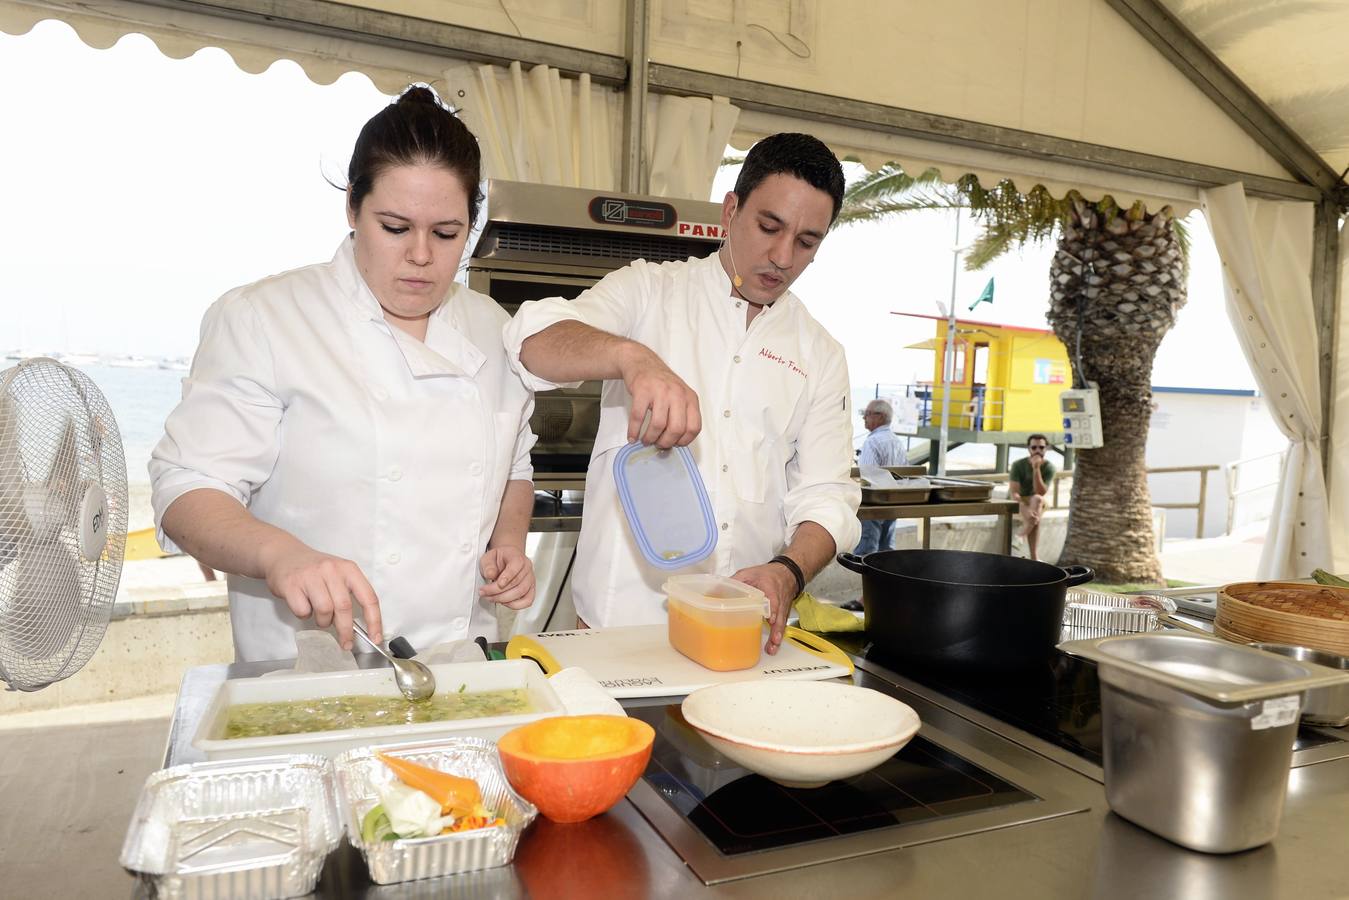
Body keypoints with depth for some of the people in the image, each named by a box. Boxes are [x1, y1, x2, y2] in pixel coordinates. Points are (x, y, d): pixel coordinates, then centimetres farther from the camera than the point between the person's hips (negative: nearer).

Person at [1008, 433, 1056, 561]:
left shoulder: (1049, 467, -11)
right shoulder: (1018, 465, -16)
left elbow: (1040, 493, -23)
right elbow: (1013, 493, -24)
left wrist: (1036, 469, -31)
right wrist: (1026, 509, -41)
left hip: (1037, 503, 2)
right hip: (1017, 503, -2)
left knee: (1037, 499, -36)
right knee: (1034, 518, -34)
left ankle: (1021, 535, -32)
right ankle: (1034, 557, -35)